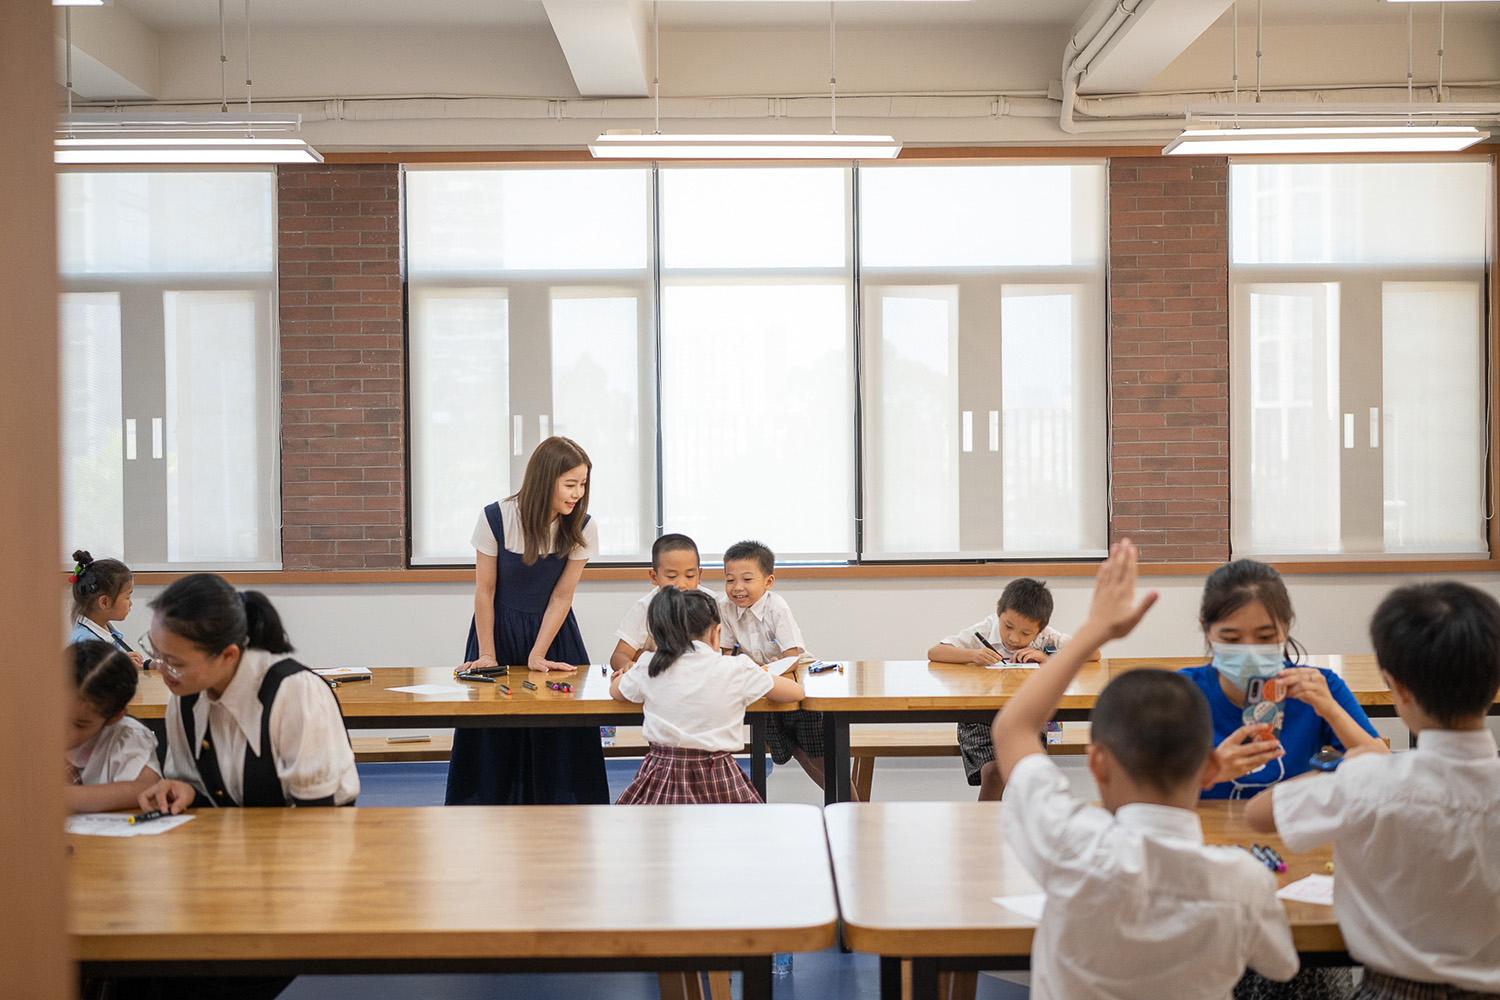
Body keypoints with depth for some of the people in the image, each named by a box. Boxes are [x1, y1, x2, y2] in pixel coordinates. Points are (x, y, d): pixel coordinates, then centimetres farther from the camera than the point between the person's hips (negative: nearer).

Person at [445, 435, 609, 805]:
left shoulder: (582, 529, -13)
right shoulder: (496, 518, -18)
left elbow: (561, 596, -8)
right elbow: (484, 591, -9)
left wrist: (537, 656, -10)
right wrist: (487, 656, -7)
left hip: (551, 630, 1)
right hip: (499, 629, -1)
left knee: (558, 734, -2)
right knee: (493, 736, 1)